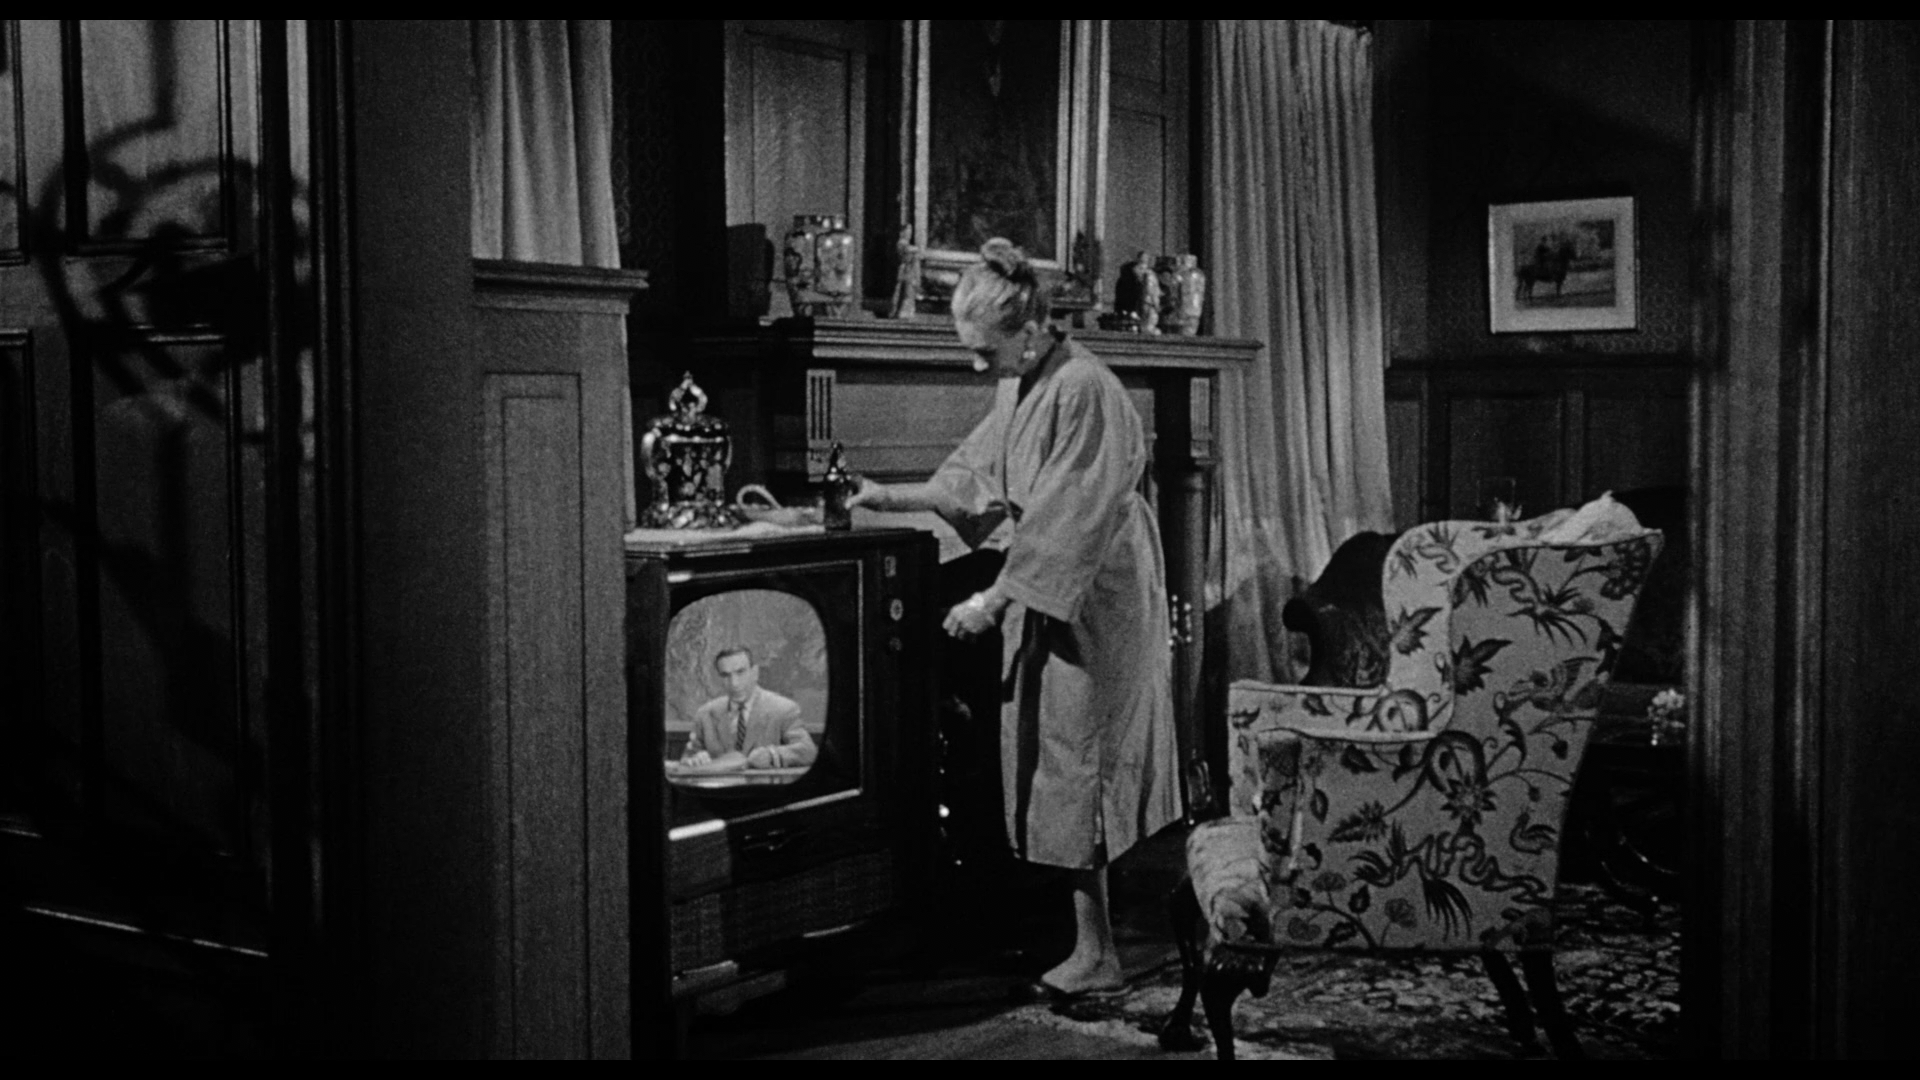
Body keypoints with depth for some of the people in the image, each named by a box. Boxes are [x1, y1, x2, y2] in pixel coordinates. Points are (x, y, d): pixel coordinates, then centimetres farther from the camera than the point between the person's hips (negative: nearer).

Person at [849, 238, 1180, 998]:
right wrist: (895, 497, 8)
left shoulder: (1083, 392, -20)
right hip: (1045, 589, 9)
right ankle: (1081, 934, 22)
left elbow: (1063, 516, -24)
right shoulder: (1019, 388, 8)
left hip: (1094, 599, -9)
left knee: (1073, 758, -5)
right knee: (1041, 753, 11)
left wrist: (996, 599, -24)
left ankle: (1093, 954, 4)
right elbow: (977, 477, 18)